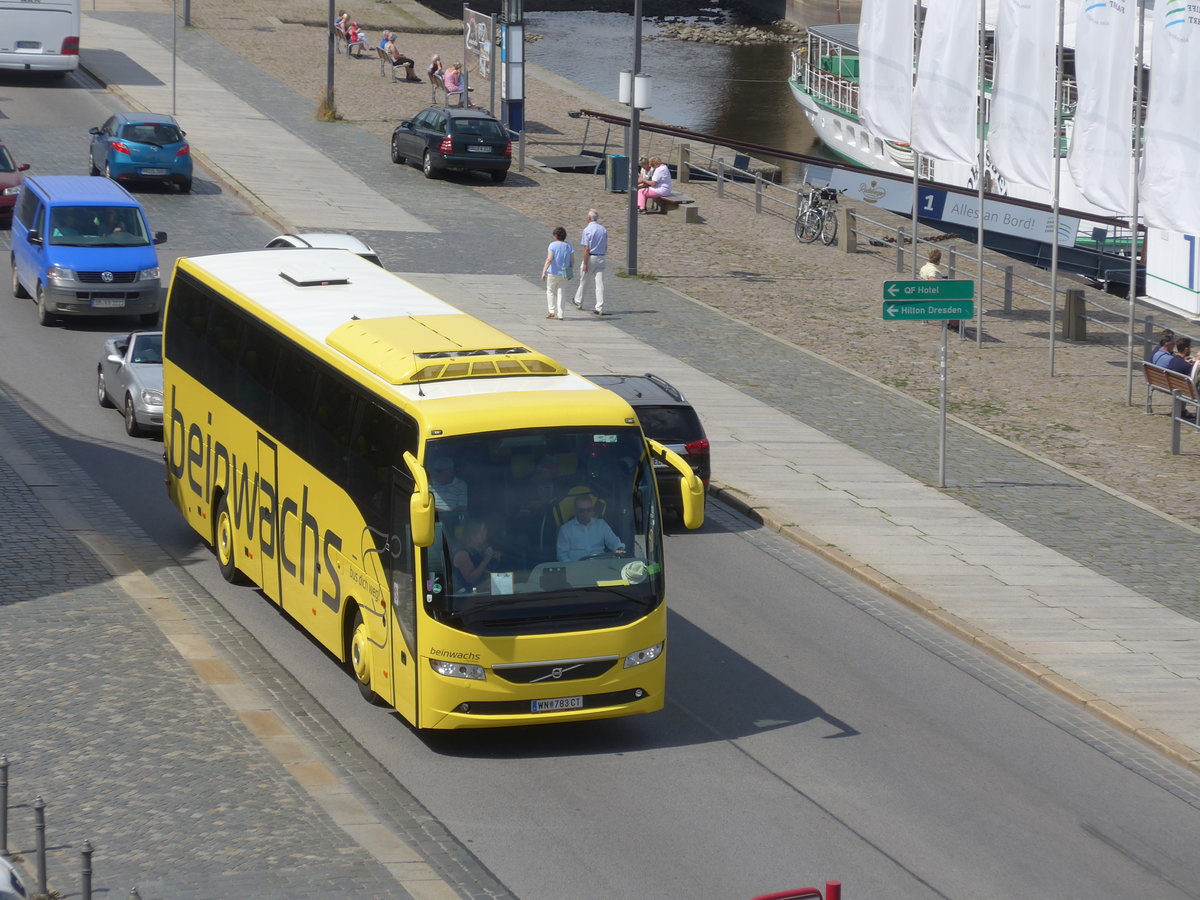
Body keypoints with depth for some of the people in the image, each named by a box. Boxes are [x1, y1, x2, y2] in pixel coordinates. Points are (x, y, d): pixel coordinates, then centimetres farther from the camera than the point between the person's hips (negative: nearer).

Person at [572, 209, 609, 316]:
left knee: (583, 282, 15)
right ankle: (600, 308, -3)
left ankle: (578, 302, 32)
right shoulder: (604, 230, 6)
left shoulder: (587, 230, -13)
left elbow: (586, 249, -16)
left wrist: (585, 264, -14)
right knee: (600, 283, 1)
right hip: (601, 258, 5)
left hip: (590, 258, -5)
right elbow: (606, 246, 13)